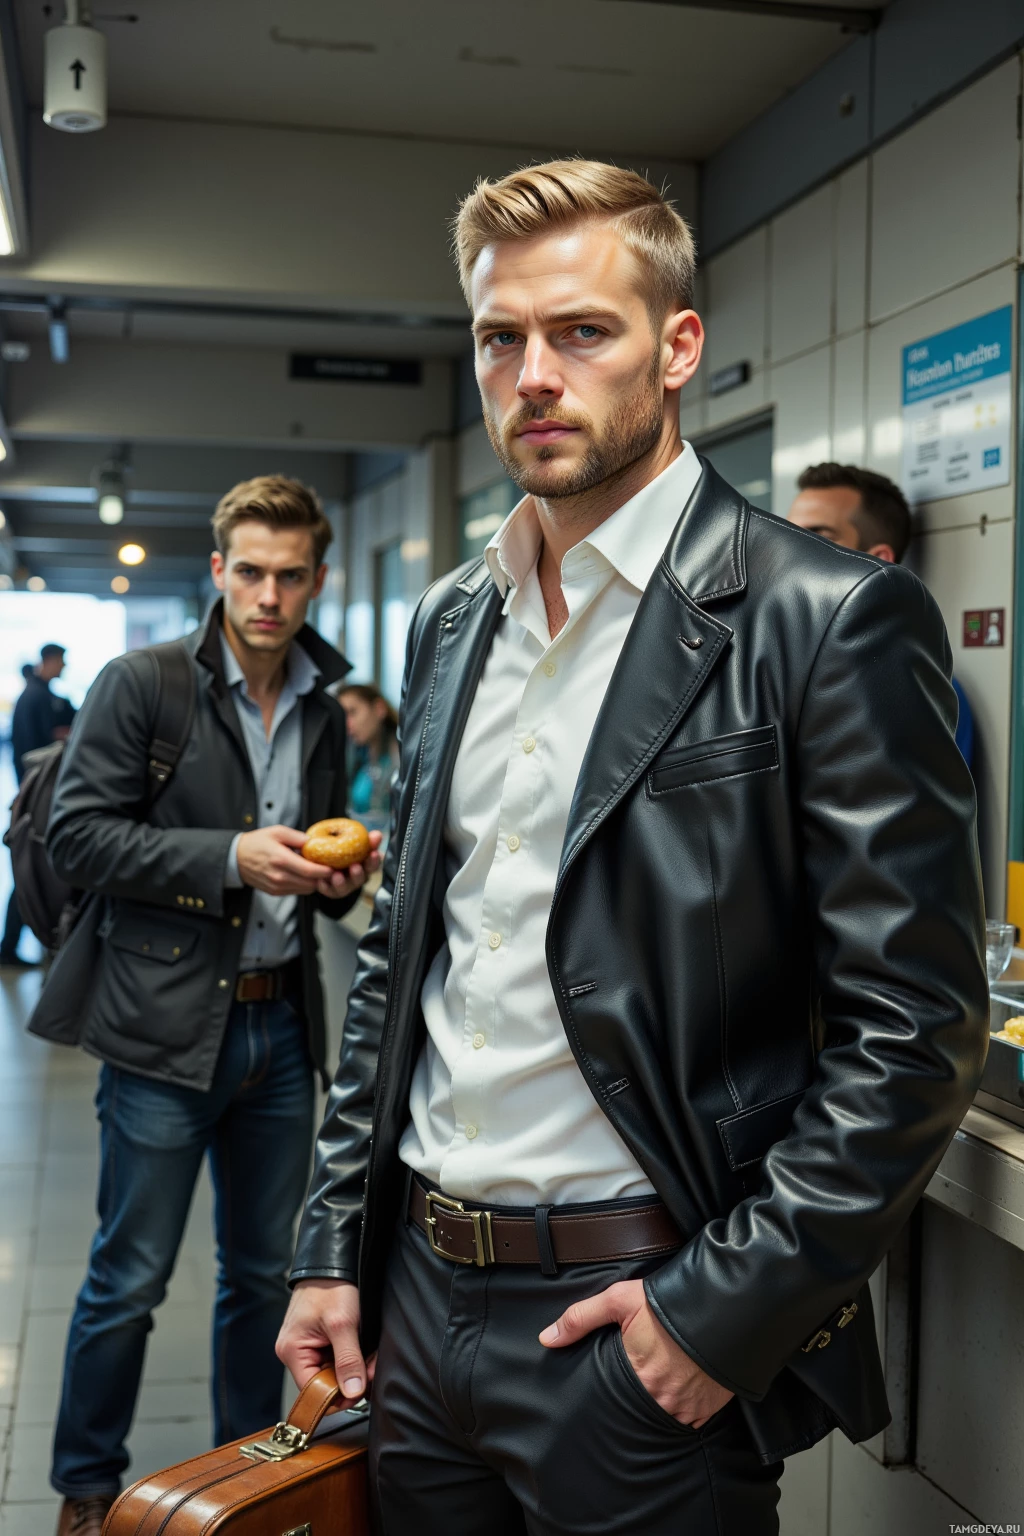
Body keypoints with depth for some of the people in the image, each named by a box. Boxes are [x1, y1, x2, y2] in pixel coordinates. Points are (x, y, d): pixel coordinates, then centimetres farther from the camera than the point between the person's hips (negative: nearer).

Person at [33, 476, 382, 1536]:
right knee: (128, 1279, 5)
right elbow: (75, 836, -11)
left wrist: (335, 882, -2)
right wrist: (231, 857, -20)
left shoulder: (324, 713, 11)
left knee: (262, 1271, 16)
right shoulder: (142, 686, -7)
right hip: (168, 1023, -5)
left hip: (281, 1023, 5)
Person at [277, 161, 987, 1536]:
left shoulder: (830, 619, -12)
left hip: (644, 1330, -6)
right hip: (418, 1298, 6)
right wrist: (335, 1246, 9)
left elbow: (916, 1024, -14)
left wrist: (725, 1309, -15)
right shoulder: (452, 621, 8)